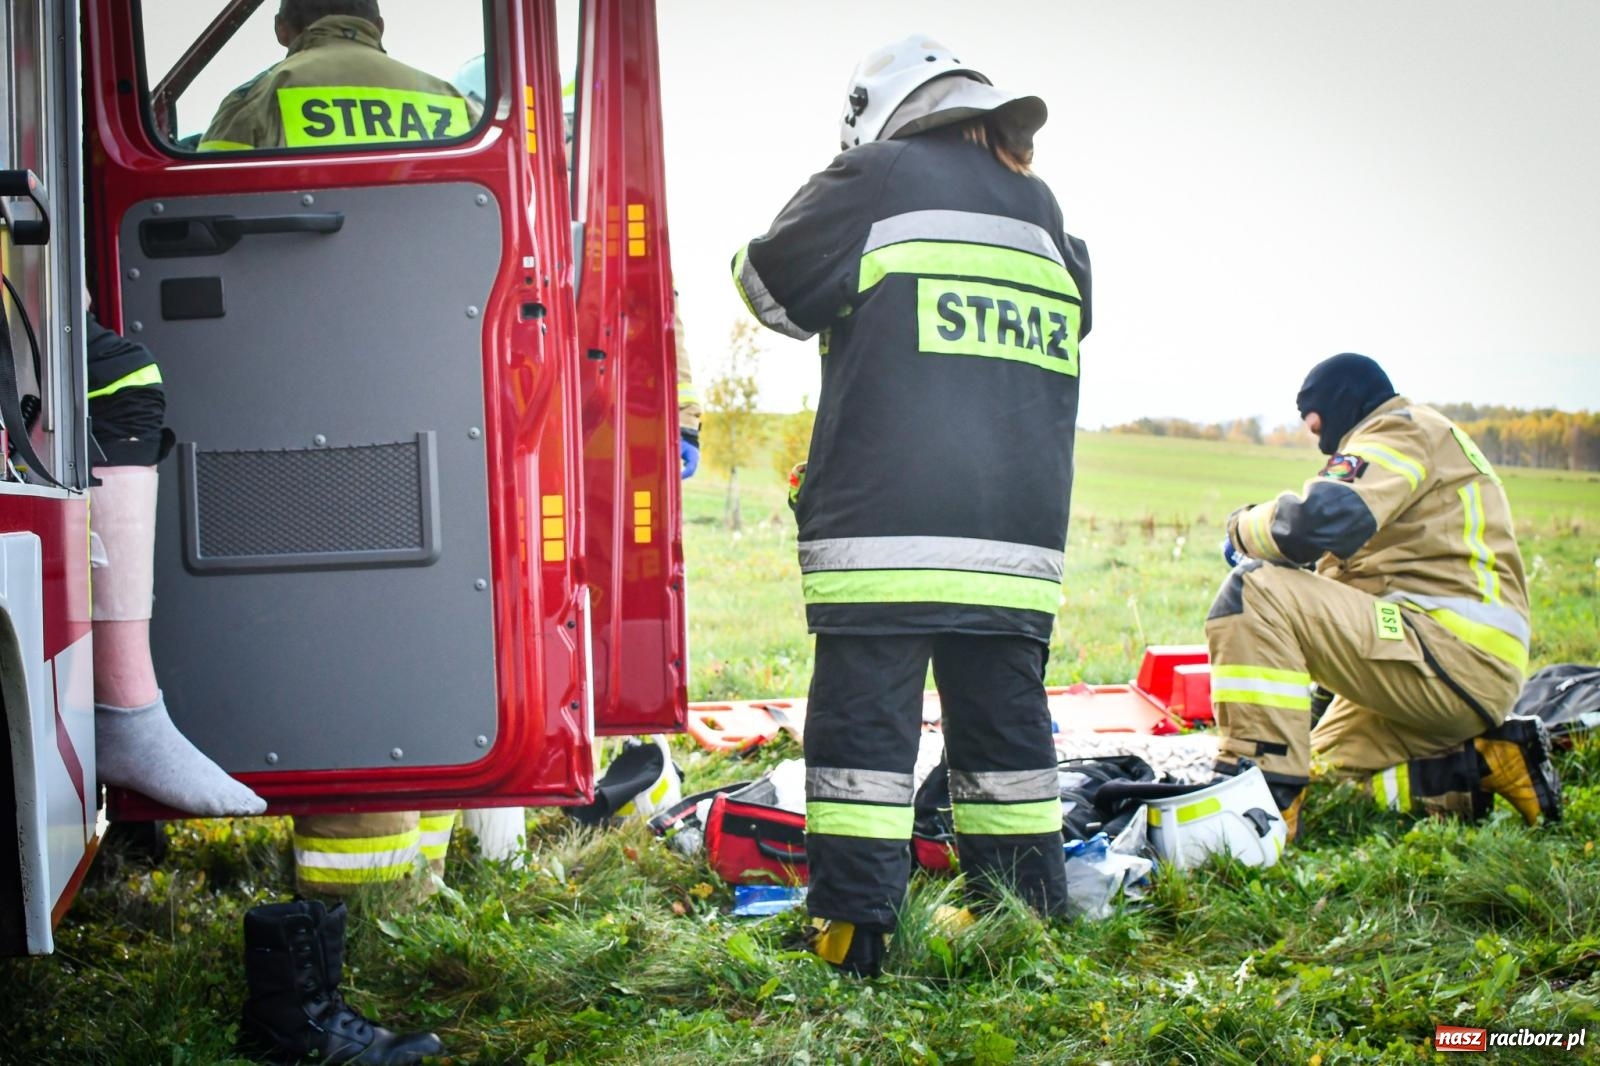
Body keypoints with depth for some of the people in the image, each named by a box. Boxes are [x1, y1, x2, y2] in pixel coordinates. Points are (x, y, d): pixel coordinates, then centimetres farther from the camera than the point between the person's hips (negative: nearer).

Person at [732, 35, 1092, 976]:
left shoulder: (878, 182, 1)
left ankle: (852, 937, -5)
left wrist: (828, 197, 26)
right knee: (1005, 725, 12)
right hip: (1018, 537, 5)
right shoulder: (1044, 213, 17)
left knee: (864, 722, -3)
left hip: (886, 530, -5)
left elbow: (772, 287, 8)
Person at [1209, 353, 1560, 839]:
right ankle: (1491, 760, 9)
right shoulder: (1417, 437, 29)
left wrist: (1245, 527, -4)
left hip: (1455, 654, -11)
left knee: (1253, 592, -19)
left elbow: (1322, 519, -22)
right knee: (1325, 765, 20)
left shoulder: (1402, 430, -3)